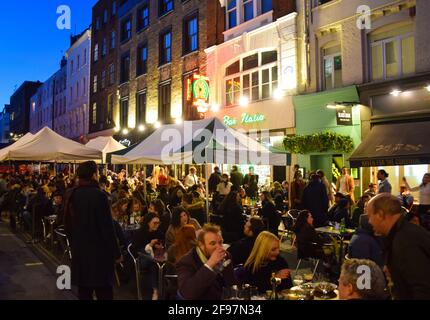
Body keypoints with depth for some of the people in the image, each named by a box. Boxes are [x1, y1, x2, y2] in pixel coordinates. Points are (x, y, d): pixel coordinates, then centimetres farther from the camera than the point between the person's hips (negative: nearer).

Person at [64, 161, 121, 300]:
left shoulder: (71, 195, 5)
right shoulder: (98, 195, -17)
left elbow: (67, 224, 14)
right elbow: (107, 227, -18)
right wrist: (116, 252, -10)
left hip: (79, 250, 7)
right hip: (99, 251, -7)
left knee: (84, 292, 15)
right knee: (104, 292, 2)